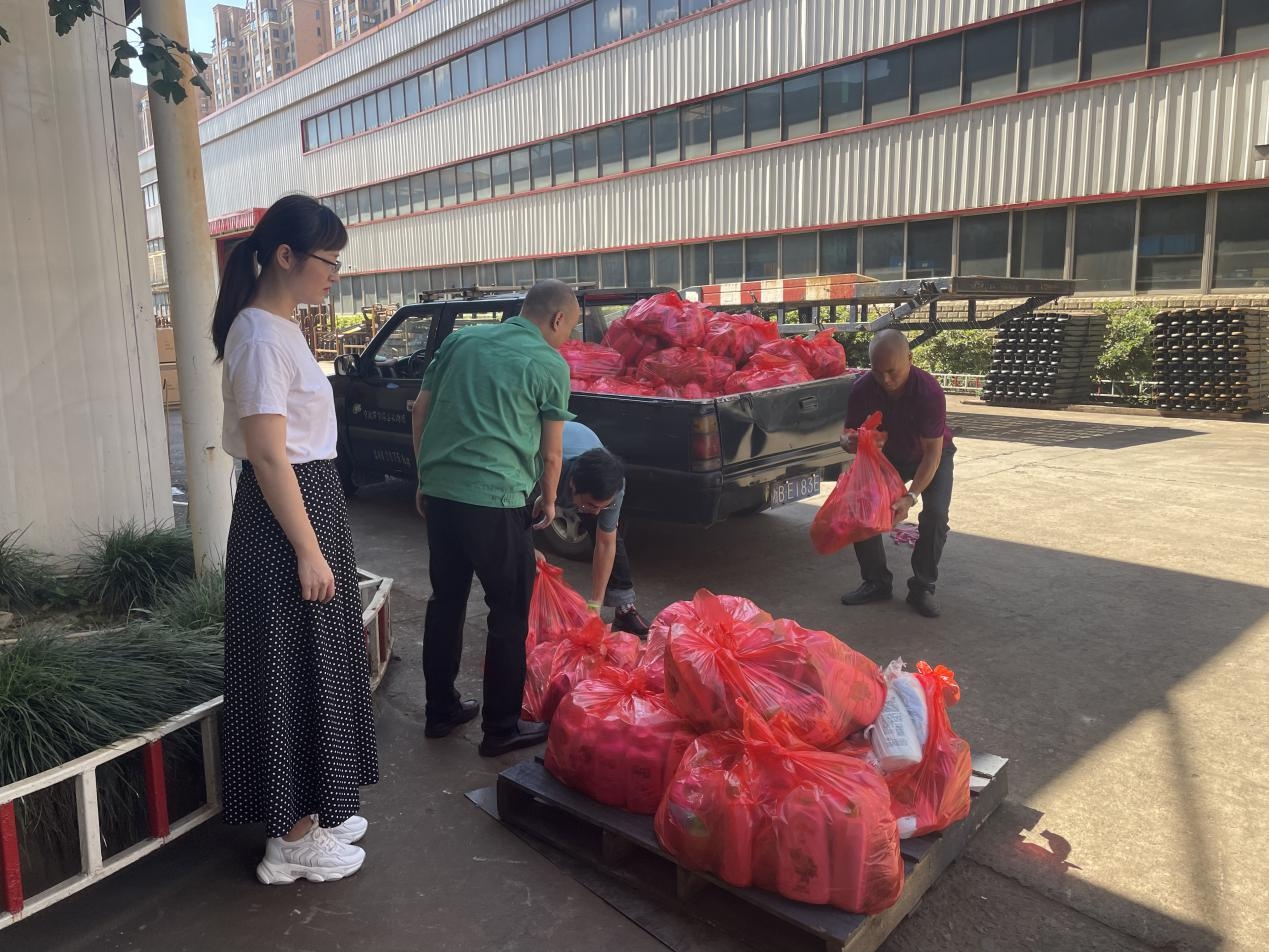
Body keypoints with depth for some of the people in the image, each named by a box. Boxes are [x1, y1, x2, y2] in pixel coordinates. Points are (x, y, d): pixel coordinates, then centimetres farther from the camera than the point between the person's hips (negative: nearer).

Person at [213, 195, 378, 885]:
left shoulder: (278, 327, 12)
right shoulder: (260, 335, -18)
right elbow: (268, 455, -22)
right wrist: (307, 551, -20)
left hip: (311, 504, 10)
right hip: (282, 518, -10)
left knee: (317, 670, 17)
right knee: (294, 674, 1)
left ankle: (314, 814, 33)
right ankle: (292, 841, 18)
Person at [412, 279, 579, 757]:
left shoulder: (461, 339, 13)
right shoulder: (550, 364, -2)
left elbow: (420, 410, 13)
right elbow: (551, 452, 2)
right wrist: (548, 502, 18)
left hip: (438, 490, 6)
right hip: (495, 500, -6)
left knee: (445, 600, 18)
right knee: (510, 612, 7)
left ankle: (441, 710, 31)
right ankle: (501, 728, 15)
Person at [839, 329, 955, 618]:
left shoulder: (929, 391, -34)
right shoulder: (862, 389, -25)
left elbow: (932, 451, -32)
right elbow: (848, 436, -14)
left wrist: (911, 496, -43)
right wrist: (851, 441, -41)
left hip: (931, 456, -3)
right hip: (887, 456, 3)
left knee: (935, 514, -23)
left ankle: (922, 588, -4)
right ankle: (876, 583, 4)